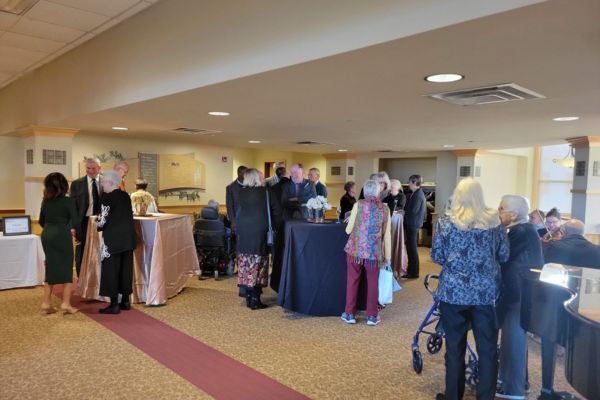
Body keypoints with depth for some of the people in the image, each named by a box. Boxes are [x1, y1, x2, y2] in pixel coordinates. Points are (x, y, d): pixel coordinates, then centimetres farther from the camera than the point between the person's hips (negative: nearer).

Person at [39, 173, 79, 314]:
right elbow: (75, 221, -14)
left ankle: (46, 303, 16)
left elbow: (41, 221, 11)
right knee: (66, 269, 5)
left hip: (47, 236, 5)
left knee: (51, 268, 15)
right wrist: (72, 229, 6)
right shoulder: (68, 201, -10)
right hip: (62, 236, -5)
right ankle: (66, 303, 5)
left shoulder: (45, 201, 5)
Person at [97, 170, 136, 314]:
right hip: (128, 237, 7)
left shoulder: (108, 197, -11)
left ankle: (114, 305, 4)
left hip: (113, 239, -7)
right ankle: (125, 301, 19)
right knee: (126, 269, 11)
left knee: (111, 270, 1)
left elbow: (103, 219, -11)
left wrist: (98, 226, 9)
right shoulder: (126, 196, 9)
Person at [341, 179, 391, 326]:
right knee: (373, 283, 13)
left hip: (356, 249, -1)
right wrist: (387, 257, 10)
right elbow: (387, 235, 4)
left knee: (352, 281, 11)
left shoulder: (359, 204, -4)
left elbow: (348, 230, -2)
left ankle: (350, 314, 18)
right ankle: (372, 316, 18)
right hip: (375, 251, 1)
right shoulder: (385, 208, 2)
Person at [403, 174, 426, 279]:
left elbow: (413, 210, -21)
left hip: (413, 224, -10)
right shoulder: (415, 193, 12)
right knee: (410, 247, 16)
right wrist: (404, 210, -1)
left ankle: (414, 272, 6)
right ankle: (411, 270, 25)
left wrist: (404, 212, -5)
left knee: (412, 248, -2)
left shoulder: (418, 195, -18)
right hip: (411, 223, 10)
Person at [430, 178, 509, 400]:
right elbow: (504, 256, 6)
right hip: (487, 292, 2)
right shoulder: (494, 221, 0)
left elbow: (436, 256, -3)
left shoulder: (445, 222, -5)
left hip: (454, 292, -1)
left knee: (455, 348, 11)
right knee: (488, 349, 12)